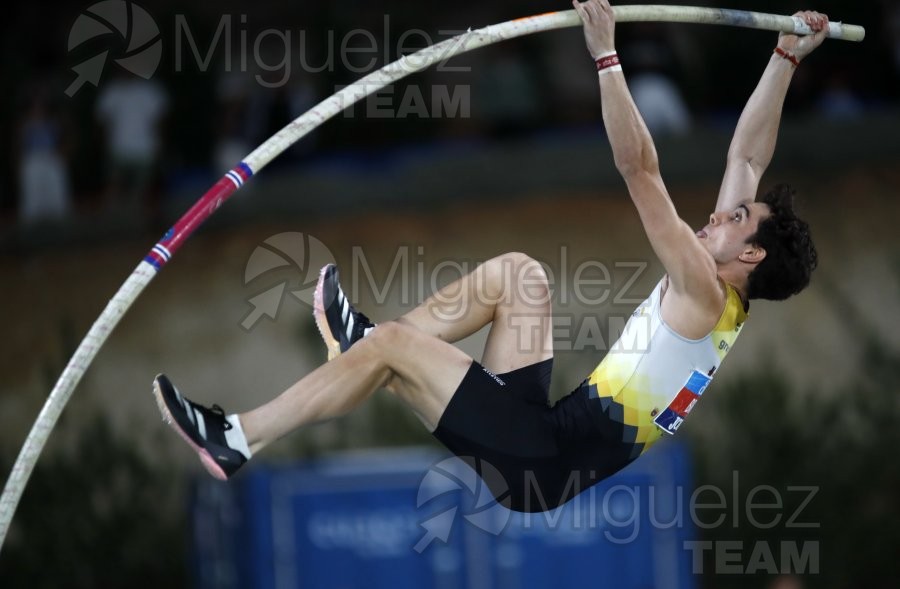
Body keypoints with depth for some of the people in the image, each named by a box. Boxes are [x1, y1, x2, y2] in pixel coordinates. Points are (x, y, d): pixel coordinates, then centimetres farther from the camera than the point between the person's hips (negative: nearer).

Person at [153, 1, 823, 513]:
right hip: (552, 423, 10)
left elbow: (640, 169, -20)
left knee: (393, 343, -11)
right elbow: (747, 156, 19)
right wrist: (786, 60, 21)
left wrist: (606, 56, -22)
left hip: (544, 460, -10)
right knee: (517, 272, 15)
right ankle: (368, 346, 17)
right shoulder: (724, 302, 12)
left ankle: (237, 440, -5)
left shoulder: (704, 294, -13)